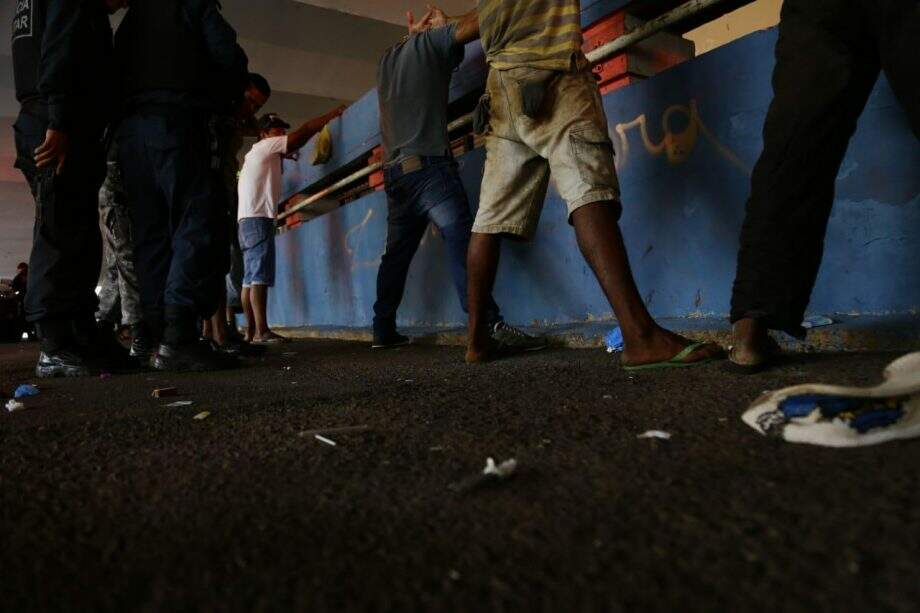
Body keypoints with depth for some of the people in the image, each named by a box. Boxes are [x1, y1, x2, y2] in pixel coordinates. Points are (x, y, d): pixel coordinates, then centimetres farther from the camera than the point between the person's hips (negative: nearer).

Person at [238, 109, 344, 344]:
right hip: (258, 218, -10)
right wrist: (334, 114, 4)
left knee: (250, 278, 5)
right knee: (260, 276, -16)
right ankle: (262, 332, -22)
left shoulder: (261, 155, 29)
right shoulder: (265, 146, 2)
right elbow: (304, 131, 0)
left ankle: (250, 331, 5)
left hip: (248, 219, 10)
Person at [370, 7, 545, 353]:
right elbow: (473, 27, -3)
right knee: (462, 245, -18)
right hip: (428, 165, -7)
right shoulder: (429, 42, 9)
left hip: (395, 174, 7)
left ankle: (383, 331, 14)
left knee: (396, 255, 11)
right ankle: (492, 329, -30)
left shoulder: (386, 60, 26)